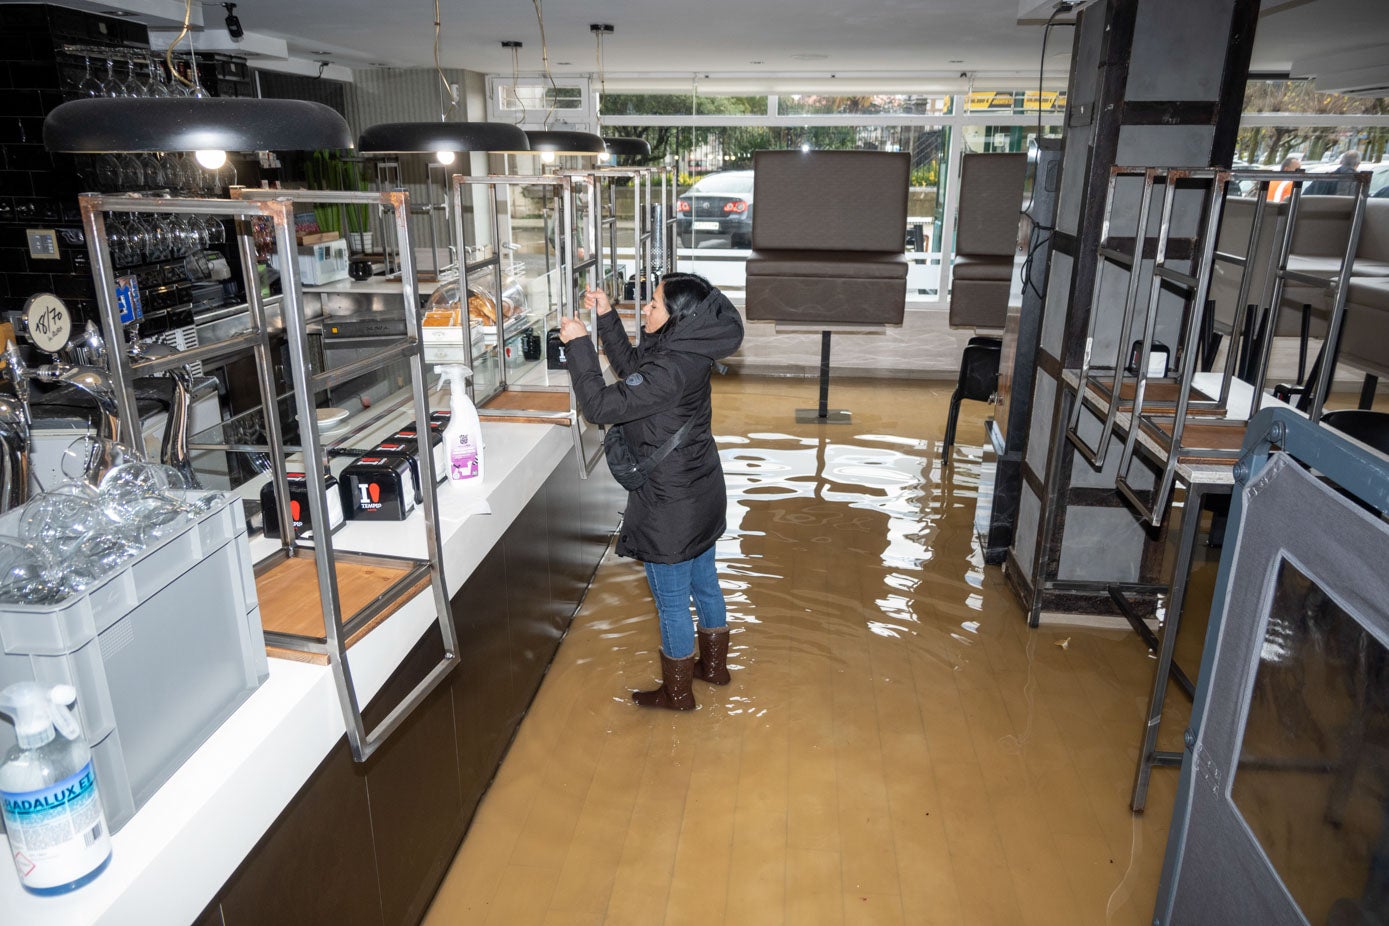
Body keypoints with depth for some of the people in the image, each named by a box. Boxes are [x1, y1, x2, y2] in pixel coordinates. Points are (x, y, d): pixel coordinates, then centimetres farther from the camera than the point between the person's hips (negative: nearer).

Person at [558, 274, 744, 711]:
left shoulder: (669, 371, -30)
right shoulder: (687, 353, -1)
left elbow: (599, 405, -27)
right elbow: (632, 368, 13)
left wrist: (579, 343, -19)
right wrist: (606, 317, 6)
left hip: (671, 507, -9)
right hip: (702, 494, 9)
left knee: (671, 601, 9)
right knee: (703, 583, 25)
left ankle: (678, 692, 29)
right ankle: (714, 665, 45)